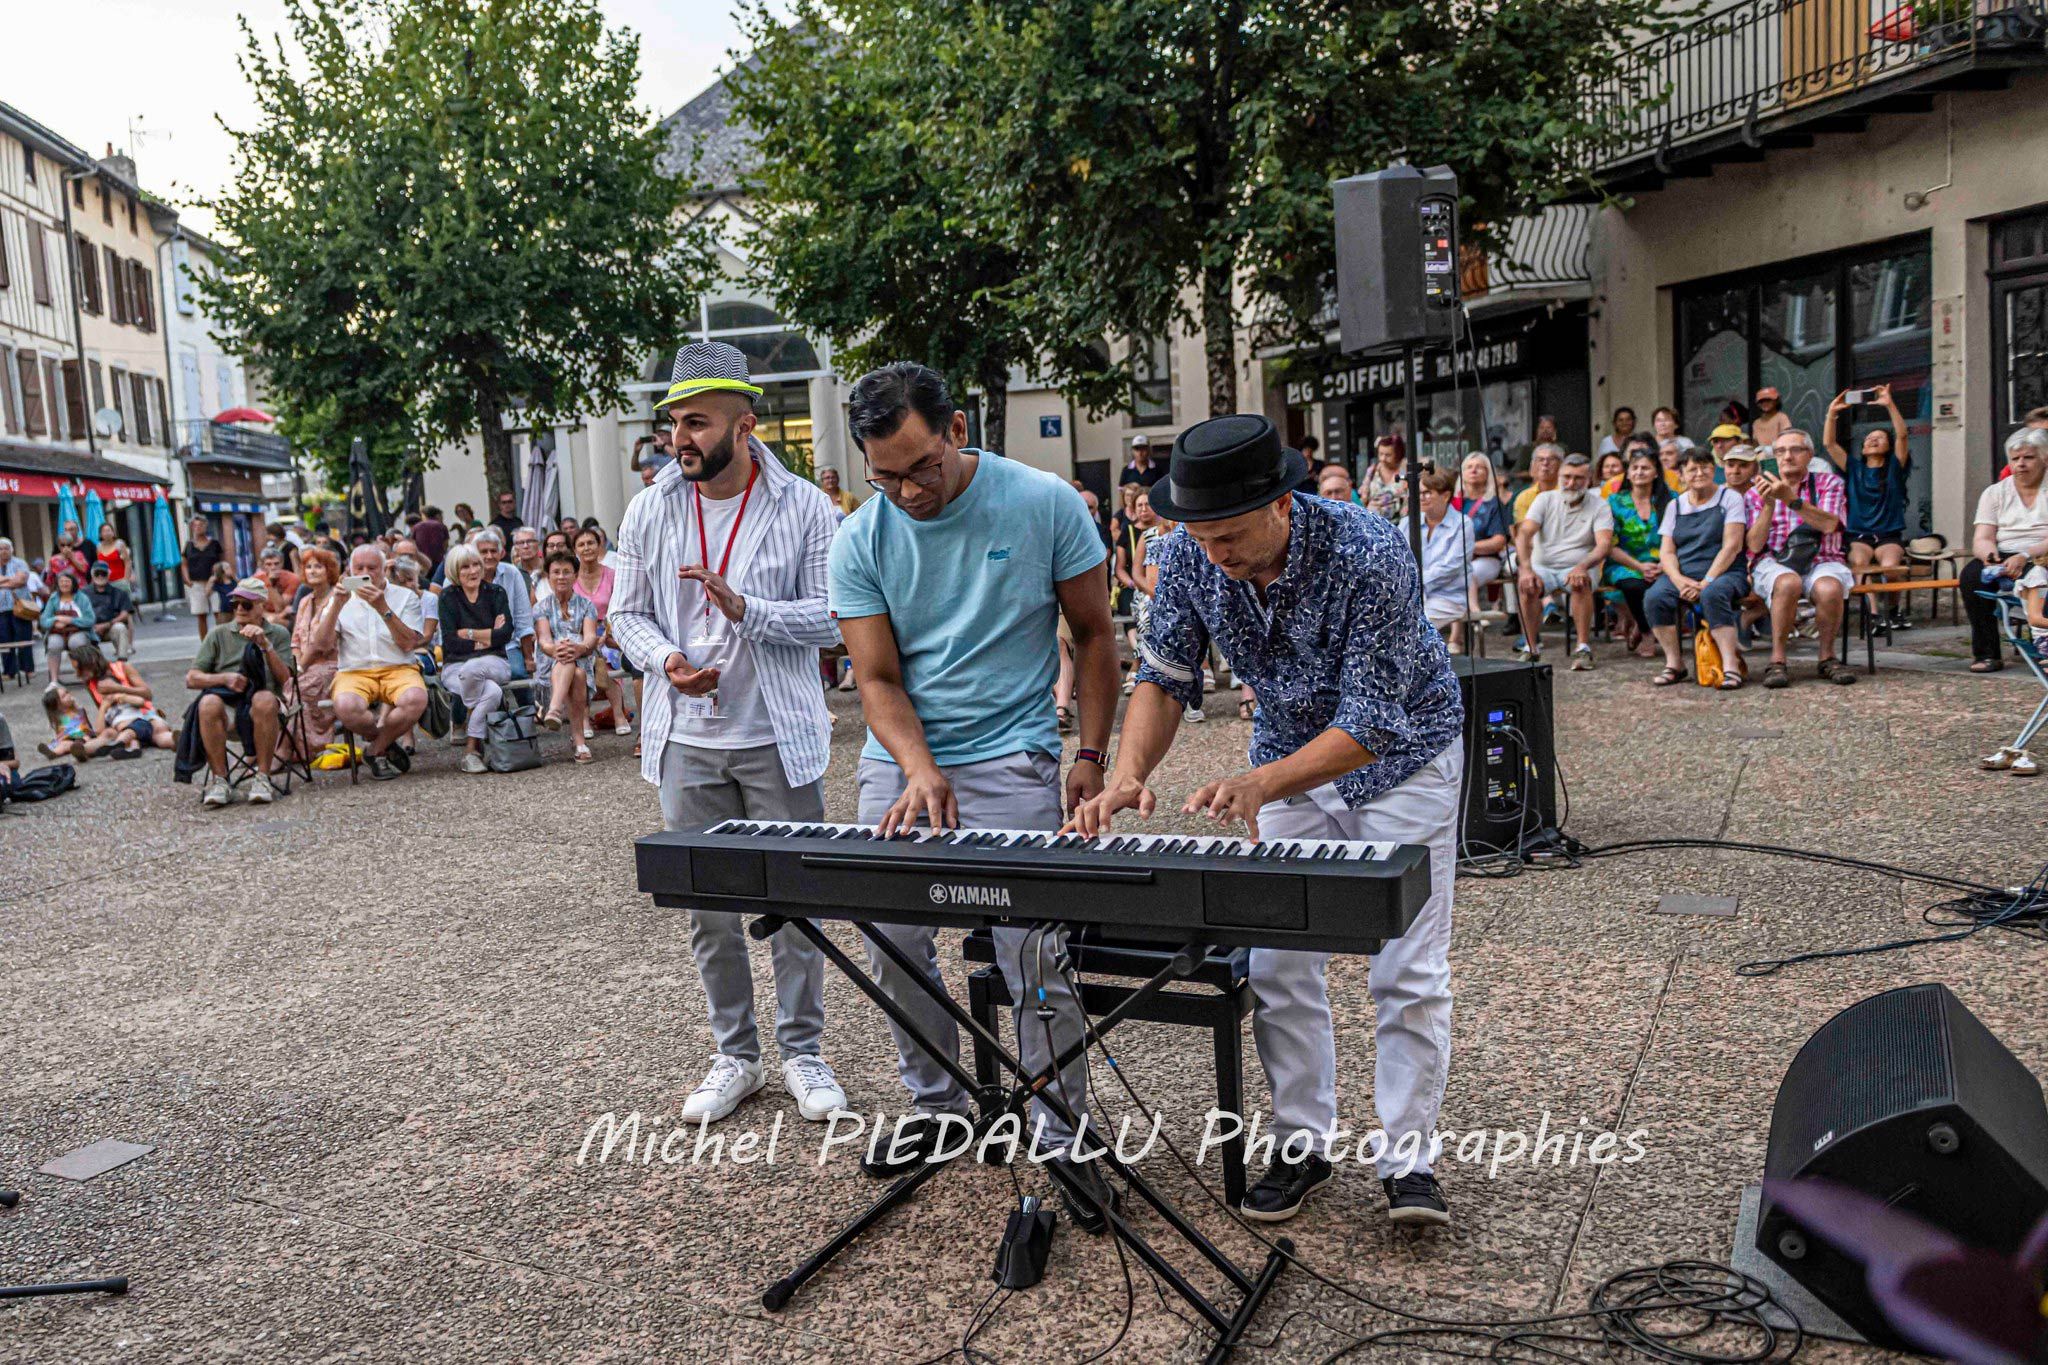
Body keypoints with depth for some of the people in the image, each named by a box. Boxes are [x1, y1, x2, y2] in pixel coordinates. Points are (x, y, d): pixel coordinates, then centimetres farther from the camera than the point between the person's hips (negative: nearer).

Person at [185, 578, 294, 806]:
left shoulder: (278, 634, 16)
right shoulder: (219, 634, 17)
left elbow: (284, 679, 1)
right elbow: (191, 679, 10)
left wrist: (265, 645, -10)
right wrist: (224, 679, -8)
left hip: (262, 697, -1)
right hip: (226, 701, 1)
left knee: (265, 700, -38)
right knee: (208, 704, -35)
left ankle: (262, 778, -31)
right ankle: (219, 779, -27)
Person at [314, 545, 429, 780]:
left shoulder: (405, 596, 10)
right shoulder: (341, 600, 16)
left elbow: (408, 644, -5)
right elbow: (321, 645, 1)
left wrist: (383, 608, -15)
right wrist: (337, 606, -9)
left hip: (398, 668, 0)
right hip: (354, 672, 0)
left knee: (415, 699, -36)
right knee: (346, 707, -36)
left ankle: (376, 751, -7)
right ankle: (387, 743, -3)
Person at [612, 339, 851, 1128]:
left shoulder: (803, 507, -4)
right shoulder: (650, 510, 4)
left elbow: (830, 616, -6)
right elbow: (627, 612, 8)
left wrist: (744, 608, -21)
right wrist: (666, 660, -12)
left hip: (778, 739, -3)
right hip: (688, 742, 3)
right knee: (706, 908, 9)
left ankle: (802, 1053, 21)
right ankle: (735, 1056, 25)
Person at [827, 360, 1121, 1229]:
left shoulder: (1044, 504, -7)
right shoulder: (860, 540, -1)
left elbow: (1093, 635, 2)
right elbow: (878, 678, -2)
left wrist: (1091, 754, -1)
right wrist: (917, 768, -20)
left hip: (1011, 762, -3)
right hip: (901, 765, 4)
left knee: (1032, 953, -8)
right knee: (891, 938, 5)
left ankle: (1065, 1139, 8)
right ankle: (933, 1103, 27)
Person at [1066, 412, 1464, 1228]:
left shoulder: (1369, 555, -34)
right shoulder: (1187, 557, -19)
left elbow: (1371, 725, -33)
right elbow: (1165, 677, -10)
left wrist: (1257, 786, -46)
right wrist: (1129, 775, -29)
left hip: (1401, 752, -4)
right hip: (1291, 751, 4)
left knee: (1407, 971, -3)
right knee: (1277, 962, 3)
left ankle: (1408, 1160, 9)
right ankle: (1302, 1145, 17)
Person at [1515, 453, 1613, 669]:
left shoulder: (1599, 506, 2)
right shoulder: (1545, 500, 5)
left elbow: (1604, 544, -12)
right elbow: (1524, 534, -8)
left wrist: (1582, 567, -34)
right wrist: (1526, 569, -27)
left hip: (1577, 568, -1)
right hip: (1542, 566, 1)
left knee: (1581, 583, -36)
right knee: (1526, 585, -32)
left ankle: (1583, 647, -28)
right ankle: (1531, 647, -20)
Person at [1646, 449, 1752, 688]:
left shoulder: (1730, 498, 5)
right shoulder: (1674, 505, 16)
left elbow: (1732, 546, -6)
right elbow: (1666, 552, 8)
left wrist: (1706, 582, -17)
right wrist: (1679, 580, -13)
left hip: (1725, 573, -4)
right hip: (1682, 575, 4)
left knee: (1712, 594, -38)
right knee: (1654, 597, -27)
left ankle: (1731, 666, -35)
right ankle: (1674, 663, -16)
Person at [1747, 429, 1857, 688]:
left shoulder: (1828, 482, 12)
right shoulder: (1757, 492, 14)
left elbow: (1828, 524, -9)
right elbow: (1755, 545, 1)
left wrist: (1791, 498, -19)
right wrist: (1769, 505, -12)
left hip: (1822, 561, 1)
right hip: (1774, 563, 0)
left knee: (1829, 588, -35)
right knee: (1788, 583, -37)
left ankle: (1827, 657, -12)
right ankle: (1777, 660, -29)